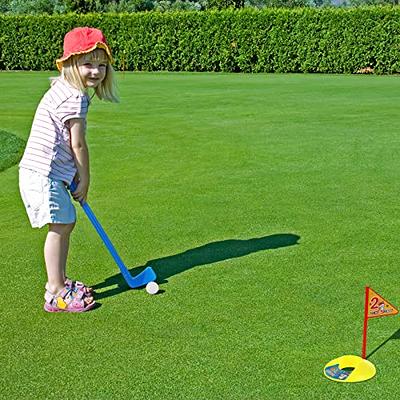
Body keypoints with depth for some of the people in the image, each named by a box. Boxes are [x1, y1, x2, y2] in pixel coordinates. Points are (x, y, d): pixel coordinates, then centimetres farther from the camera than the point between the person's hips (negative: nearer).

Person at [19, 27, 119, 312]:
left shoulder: (63, 91, 16)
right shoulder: (75, 97, -16)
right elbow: (78, 144, -14)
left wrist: (76, 175, 16)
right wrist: (85, 179, -3)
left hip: (48, 173, 10)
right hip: (44, 173, -10)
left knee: (67, 222, 16)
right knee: (60, 226, -6)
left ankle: (59, 281, 28)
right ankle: (56, 294, 2)